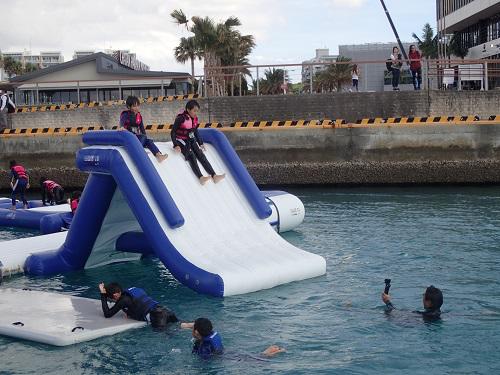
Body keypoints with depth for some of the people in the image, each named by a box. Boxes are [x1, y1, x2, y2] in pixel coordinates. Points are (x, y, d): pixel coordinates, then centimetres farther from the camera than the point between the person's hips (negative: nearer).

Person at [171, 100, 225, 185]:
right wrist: (176, 145, -24)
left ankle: (214, 176, -23)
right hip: (181, 141, -6)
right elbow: (173, 132, -15)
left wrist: (200, 143, 15)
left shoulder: (195, 119, 3)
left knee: (201, 155, -11)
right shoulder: (181, 118, -18)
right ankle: (201, 178, -43)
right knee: (191, 156, -26)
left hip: (191, 140, 6)